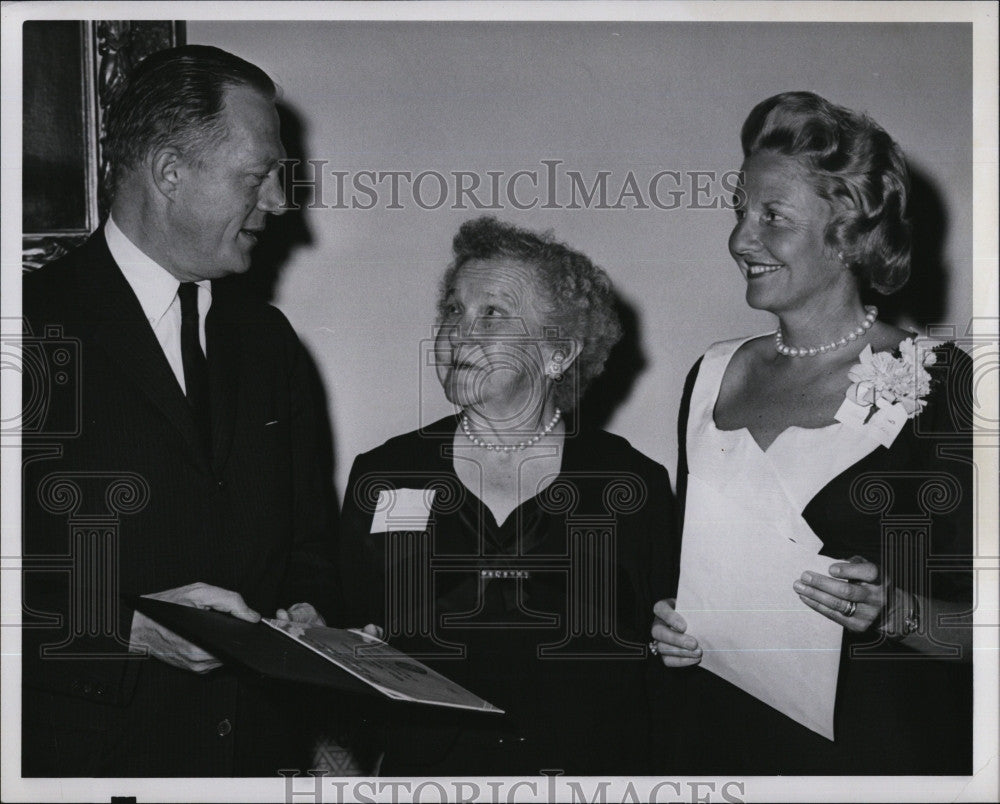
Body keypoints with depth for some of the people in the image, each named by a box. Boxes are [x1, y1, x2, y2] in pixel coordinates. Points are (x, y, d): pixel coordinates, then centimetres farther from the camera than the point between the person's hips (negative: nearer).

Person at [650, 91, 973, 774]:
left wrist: (891, 611, -26)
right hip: (715, 738, 5)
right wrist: (668, 624, 0)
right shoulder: (713, 377, 6)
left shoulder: (938, 384, -10)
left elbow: (979, 627, -10)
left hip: (876, 749, -5)